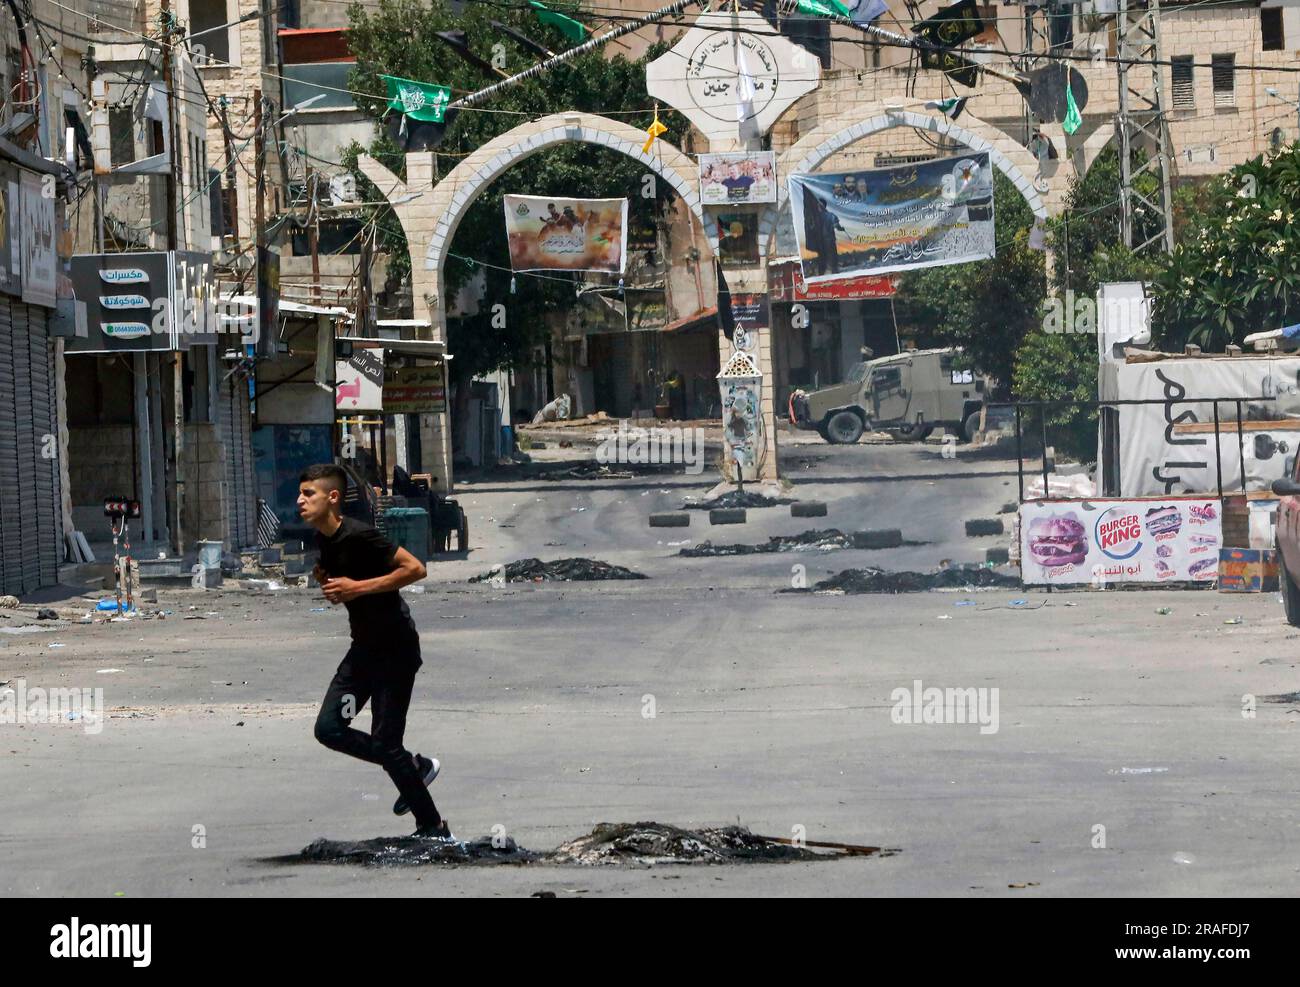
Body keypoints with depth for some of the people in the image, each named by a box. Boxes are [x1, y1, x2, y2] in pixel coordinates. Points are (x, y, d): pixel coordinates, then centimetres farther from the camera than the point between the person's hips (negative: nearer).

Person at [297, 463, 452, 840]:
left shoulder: (359, 535, -22)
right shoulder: (324, 539, 6)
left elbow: (415, 568, -25)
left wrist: (357, 588, -25)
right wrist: (331, 586, 2)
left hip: (396, 649, -9)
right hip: (363, 647, 9)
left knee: (384, 743, -8)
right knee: (329, 728, 1)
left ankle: (434, 828, 6)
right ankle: (415, 767, 19)